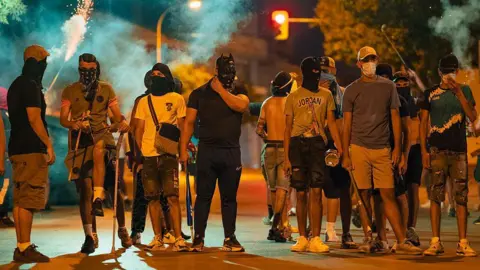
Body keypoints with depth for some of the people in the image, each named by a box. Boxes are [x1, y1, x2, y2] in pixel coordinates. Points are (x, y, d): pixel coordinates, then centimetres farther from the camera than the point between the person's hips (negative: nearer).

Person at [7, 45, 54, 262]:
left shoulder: (16, 85, 18)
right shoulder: (31, 86, -11)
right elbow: (34, 119, -18)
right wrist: (49, 145, -15)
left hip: (18, 149, 10)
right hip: (32, 150, -10)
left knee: (20, 200, 9)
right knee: (28, 200, -10)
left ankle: (22, 247, 12)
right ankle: (25, 249, -11)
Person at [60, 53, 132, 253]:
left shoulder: (106, 90, 9)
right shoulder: (70, 92, 7)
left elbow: (117, 115, 6)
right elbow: (63, 119, 1)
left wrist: (122, 123, -17)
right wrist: (73, 124, -21)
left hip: (102, 137, 1)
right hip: (80, 142, -1)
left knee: (98, 150, -31)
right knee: (85, 188, -7)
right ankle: (90, 236, -6)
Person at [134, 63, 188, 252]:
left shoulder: (177, 99, 7)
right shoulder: (144, 101, 13)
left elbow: (182, 126, 7)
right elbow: (139, 128, 12)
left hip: (168, 154, -3)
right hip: (148, 156, 3)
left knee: (172, 197, -9)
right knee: (153, 198, 4)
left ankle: (178, 238, -10)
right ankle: (158, 239, 10)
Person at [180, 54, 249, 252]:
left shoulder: (239, 92, 10)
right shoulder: (199, 93, 6)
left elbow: (241, 105, -14)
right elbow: (189, 122, 5)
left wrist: (221, 90, -6)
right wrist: (183, 149, -3)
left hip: (231, 152, 1)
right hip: (206, 151, -1)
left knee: (229, 197, 5)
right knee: (203, 196, -1)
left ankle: (229, 238, 10)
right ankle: (198, 238, 2)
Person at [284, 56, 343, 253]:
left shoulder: (326, 95, 11)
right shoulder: (293, 97, 9)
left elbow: (331, 123, 8)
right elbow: (288, 128, 8)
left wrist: (340, 148, -5)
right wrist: (286, 157, 0)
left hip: (318, 144, 0)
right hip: (297, 144, 0)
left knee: (316, 192, -6)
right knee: (301, 194, 2)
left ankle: (315, 239, -5)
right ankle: (302, 238, 9)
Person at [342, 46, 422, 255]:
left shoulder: (388, 87, 8)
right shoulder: (352, 90, 4)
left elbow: (395, 118, 10)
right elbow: (347, 124, 4)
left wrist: (397, 148, 3)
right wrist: (345, 155, -1)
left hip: (383, 149, 1)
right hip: (359, 149, -1)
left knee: (388, 195, -2)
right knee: (364, 195, 2)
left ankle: (402, 241, -3)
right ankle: (368, 239, 9)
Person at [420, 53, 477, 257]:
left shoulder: (464, 90, 9)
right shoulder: (431, 94, 7)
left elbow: (472, 117, -4)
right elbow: (423, 123, 6)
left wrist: (458, 92, -11)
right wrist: (423, 150, -3)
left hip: (459, 150, 1)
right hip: (437, 150, -1)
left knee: (461, 195, -1)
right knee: (436, 194, -3)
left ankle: (463, 243, 2)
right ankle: (436, 242, 0)